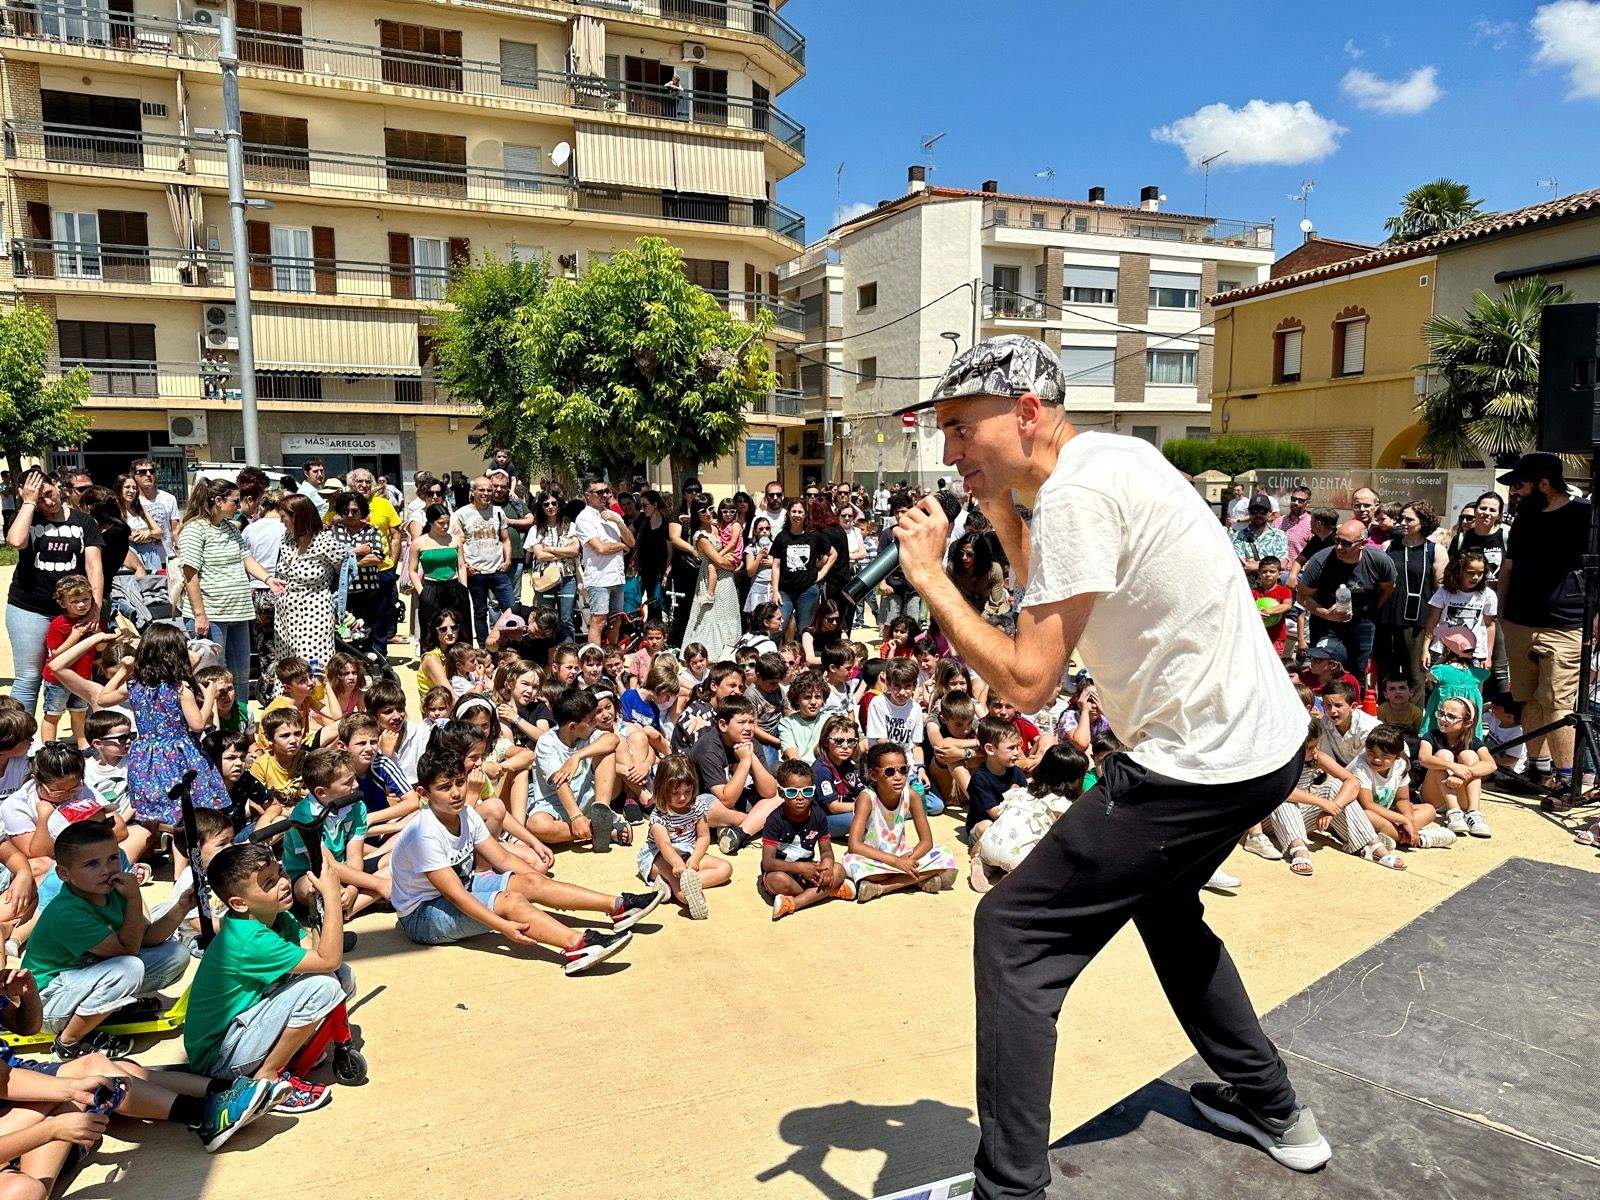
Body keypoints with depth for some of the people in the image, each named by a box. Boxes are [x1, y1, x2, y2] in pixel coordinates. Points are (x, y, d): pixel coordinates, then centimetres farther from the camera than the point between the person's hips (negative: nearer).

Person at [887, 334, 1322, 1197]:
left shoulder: (1077, 489, -20)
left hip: (1200, 763, -10)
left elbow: (1027, 681, -23)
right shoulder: (1114, 456, 9)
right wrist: (999, 504, 11)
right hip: (1267, 739, 10)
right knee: (1159, 898, 31)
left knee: (1012, 933, -6)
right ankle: (1271, 1109, 43)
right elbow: (1044, 582, 25)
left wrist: (928, 576, -14)